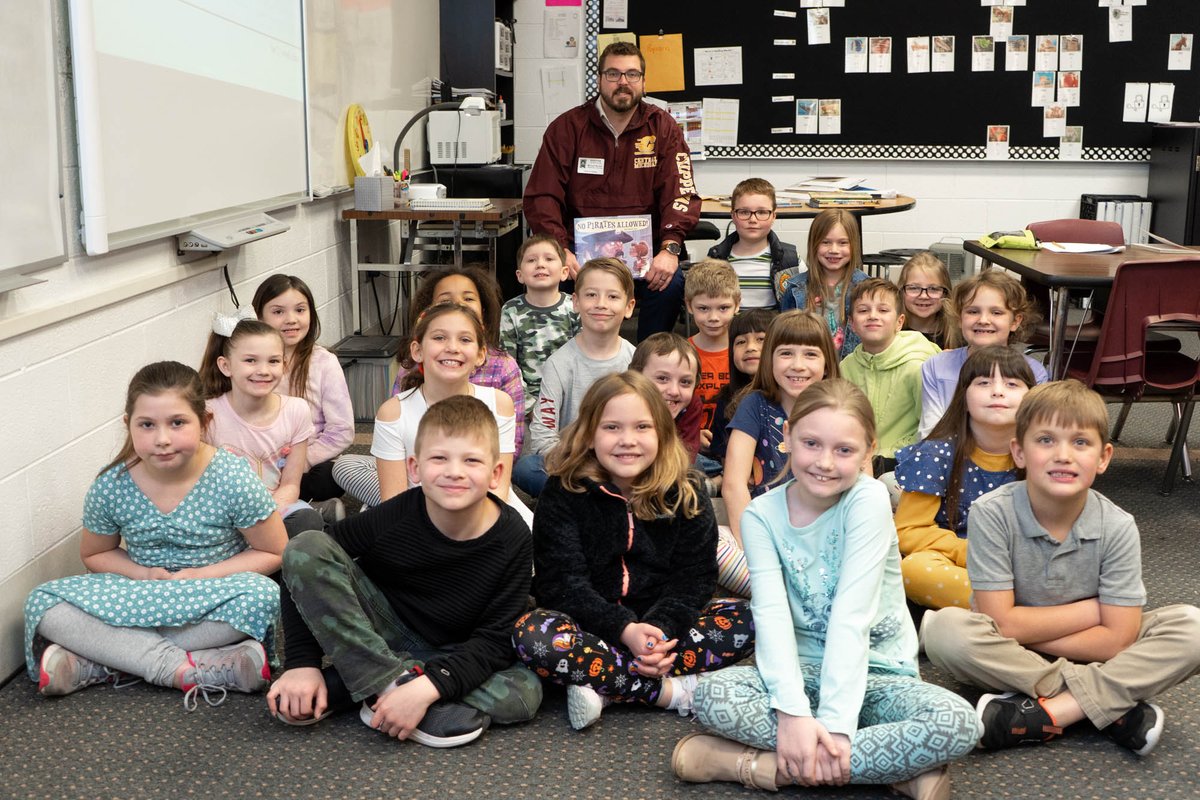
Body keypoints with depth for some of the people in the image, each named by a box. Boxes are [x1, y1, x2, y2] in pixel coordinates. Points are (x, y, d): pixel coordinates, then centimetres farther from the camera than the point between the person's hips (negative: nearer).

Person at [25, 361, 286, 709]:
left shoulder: (233, 480, -16)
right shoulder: (110, 488, -9)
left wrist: (202, 575, -17)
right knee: (42, 603, -19)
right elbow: (95, 554, 9)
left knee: (264, 596, -36)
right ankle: (181, 667, -30)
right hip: (142, 596, 3)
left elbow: (273, 553, -7)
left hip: (214, 597, -2)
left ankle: (94, 663, -27)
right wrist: (143, 574, -11)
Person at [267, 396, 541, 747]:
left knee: (525, 694, -31)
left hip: (453, 655, 1)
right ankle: (393, 681, -24)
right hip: (381, 633, 0)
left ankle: (346, 685, -23)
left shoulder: (511, 540, -20)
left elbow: (495, 640, -20)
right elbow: (304, 560, -13)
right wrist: (300, 663, -21)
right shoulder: (394, 517, -20)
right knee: (306, 545, -22)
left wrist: (428, 687, -36)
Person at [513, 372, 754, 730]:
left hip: (662, 624, 2)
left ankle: (604, 687, -26)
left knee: (746, 620, -22)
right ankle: (673, 691, -26)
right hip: (589, 625, -2)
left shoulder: (686, 497, -1)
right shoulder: (563, 493, -7)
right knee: (531, 635, -33)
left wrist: (661, 628, -25)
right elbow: (562, 583, -13)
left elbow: (693, 579, -5)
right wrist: (625, 629, -28)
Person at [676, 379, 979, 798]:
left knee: (958, 723, -31)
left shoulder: (869, 499, -13)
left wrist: (835, 720, -27)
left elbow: (852, 613, -21)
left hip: (876, 674, -1)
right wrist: (793, 711, -31)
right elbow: (771, 615, -17)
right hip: (802, 671, 1)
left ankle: (759, 764, -25)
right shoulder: (762, 515, -6)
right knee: (713, 696, -28)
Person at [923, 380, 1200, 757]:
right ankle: (1114, 708, -24)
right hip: (1010, 658, -1)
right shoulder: (992, 514, -18)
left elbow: (1117, 641, -14)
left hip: (1088, 654, 2)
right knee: (947, 629, -32)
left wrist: (1025, 630, -17)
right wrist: (1090, 611, -14)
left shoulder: (1117, 527, -13)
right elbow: (1000, 622, -20)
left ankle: (1039, 715, -26)